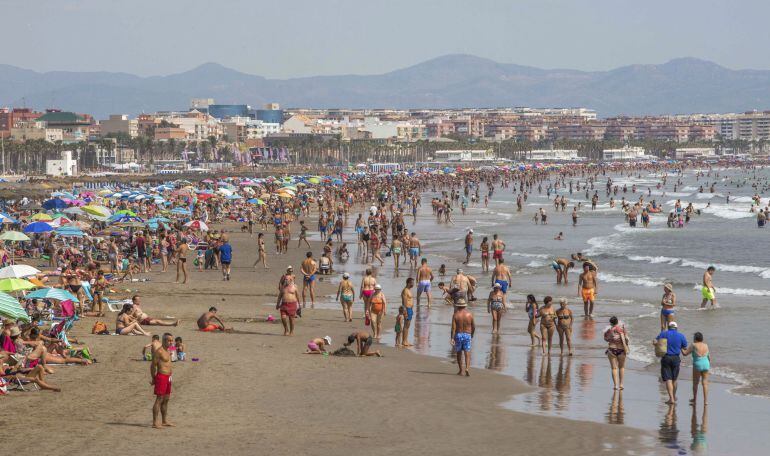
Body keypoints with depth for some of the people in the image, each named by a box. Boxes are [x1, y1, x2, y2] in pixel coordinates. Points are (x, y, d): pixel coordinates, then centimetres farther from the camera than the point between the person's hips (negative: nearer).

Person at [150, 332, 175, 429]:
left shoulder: (166, 351, 15)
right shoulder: (159, 351, -14)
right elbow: (153, 365, -13)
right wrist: (153, 378, -8)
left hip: (168, 377, 9)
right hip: (161, 377, -9)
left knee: (166, 400, 14)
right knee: (159, 399, -10)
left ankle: (165, 421, 23)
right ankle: (155, 423, -10)